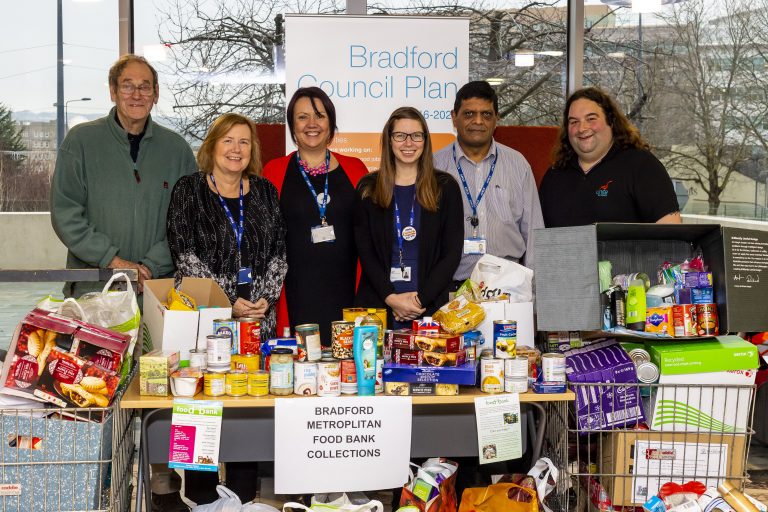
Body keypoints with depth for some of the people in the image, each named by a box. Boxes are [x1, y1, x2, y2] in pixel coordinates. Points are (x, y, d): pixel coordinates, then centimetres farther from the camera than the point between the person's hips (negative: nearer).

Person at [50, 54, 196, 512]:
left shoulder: (176, 149, 9)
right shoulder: (82, 141, 5)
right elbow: (66, 213, -1)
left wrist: (150, 266, -7)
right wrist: (113, 259, -10)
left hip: (160, 286, 1)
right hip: (95, 288, -1)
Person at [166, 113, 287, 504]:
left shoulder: (264, 192, 12)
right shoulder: (188, 191, 2)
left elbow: (278, 252, 9)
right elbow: (186, 256, -6)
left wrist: (266, 298, -6)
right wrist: (228, 301, -12)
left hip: (258, 317, 3)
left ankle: (245, 496, 15)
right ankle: (202, 498, 10)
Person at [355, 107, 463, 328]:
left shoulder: (445, 187, 5)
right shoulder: (368, 188, 7)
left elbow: (453, 252, 1)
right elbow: (365, 252, 2)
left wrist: (421, 298, -8)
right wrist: (391, 297, -10)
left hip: (431, 306, 0)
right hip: (378, 304, 1)